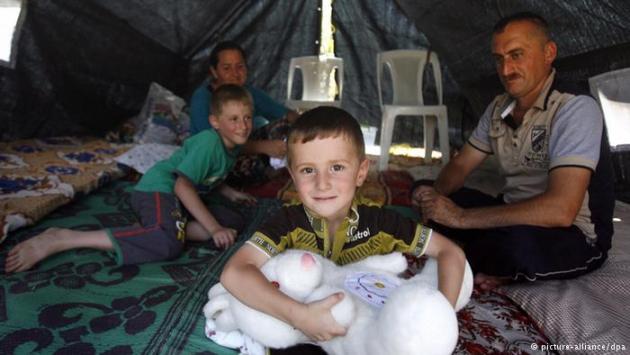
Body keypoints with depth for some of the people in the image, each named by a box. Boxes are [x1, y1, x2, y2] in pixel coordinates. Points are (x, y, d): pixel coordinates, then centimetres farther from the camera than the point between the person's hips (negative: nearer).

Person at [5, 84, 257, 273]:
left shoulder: (233, 145, 10)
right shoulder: (208, 142, -17)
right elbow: (182, 185, -25)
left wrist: (231, 193, 17)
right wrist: (214, 228, -25)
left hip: (178, 199, 9)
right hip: (156, 190, -9)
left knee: (235, 222, -4)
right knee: (168, 244, -39)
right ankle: (59, 240, -29)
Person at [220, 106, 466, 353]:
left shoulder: (379, 223, -15)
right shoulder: (289, 223, -19)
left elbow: (450, 253, -8)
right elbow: (233, 273, -31)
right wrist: (297, 316, -42)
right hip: (303, 335, -1)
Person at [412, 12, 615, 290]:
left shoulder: (576, 108, -21)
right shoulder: (499, 108, 2)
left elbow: (560, 210, -32)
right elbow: (460, 166, 8)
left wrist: (461, 217, -29)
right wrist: (434, 195, -16)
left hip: (574, 236, -6)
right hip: (513, 215, 7)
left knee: (517, 240, -40)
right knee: (423, 192, 1)